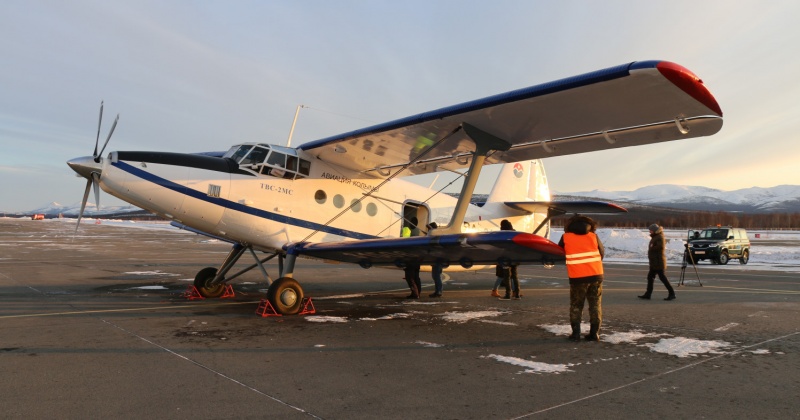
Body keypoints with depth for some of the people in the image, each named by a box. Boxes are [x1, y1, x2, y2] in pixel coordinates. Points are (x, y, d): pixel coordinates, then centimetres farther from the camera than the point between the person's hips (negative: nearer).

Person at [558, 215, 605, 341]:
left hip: (577, 277, -1)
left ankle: (576, 333, 8)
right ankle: (594, 333, 11)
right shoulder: (593, 236, 5)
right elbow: (602, 253, 15)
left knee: (576, 305, 11)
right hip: (596, 275, 2)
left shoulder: (566, 237, 1)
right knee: (595, 305, 12)